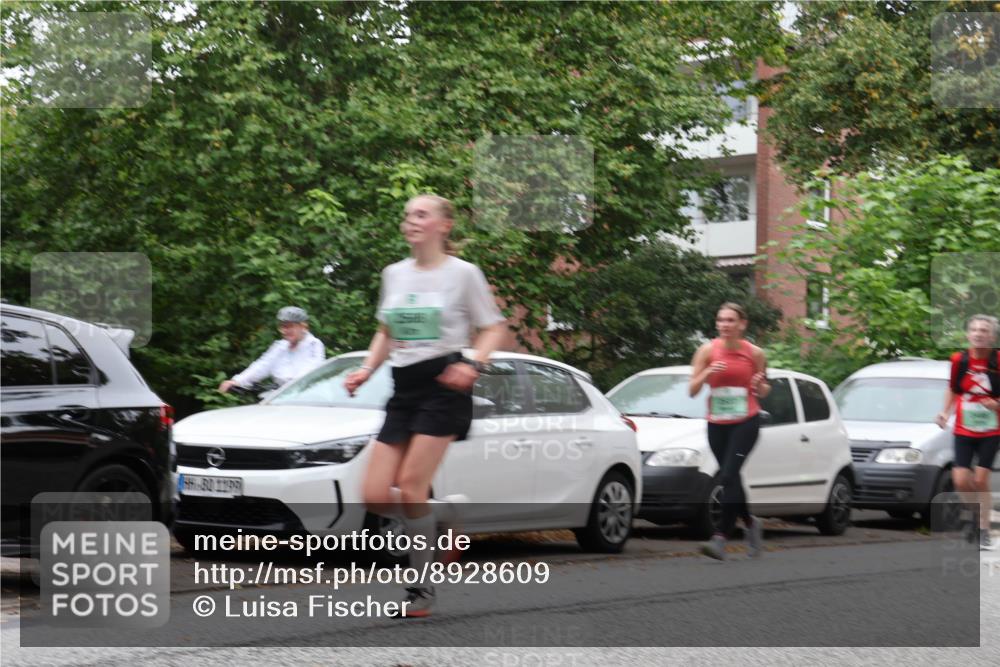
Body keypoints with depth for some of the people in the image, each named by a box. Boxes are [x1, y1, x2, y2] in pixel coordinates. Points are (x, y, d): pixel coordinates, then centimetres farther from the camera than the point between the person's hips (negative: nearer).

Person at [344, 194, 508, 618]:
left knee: (410, 488, -15)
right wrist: (366, 370, 8)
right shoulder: (393, 274, 14)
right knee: (375, 496, -7)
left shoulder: (463, 273, -2)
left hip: (443, 384, -6)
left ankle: (422, 591, -2)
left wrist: (472, 365, -17)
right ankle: (437, 526, 21)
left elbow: (494, 328, 0)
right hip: (403, 389, 6)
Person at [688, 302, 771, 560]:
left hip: (746, 422, -3)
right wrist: (707, 373, -18)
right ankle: (751, 523, 34)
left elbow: (763, 392, 13)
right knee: (729, 479, 9)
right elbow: (692, 390, -1)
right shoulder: (708, 351, 0)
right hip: (717, 424, 3)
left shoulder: (754, 353, 0)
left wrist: (760, 385, -10)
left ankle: (721, 537, -20)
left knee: (729, 475, -18)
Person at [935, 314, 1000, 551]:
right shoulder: (959, 360, -2)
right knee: (961, 480, -7)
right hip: (963, 431, 2)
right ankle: (976, 511, 23)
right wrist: (945, 412, 1)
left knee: (981, 480, -4)